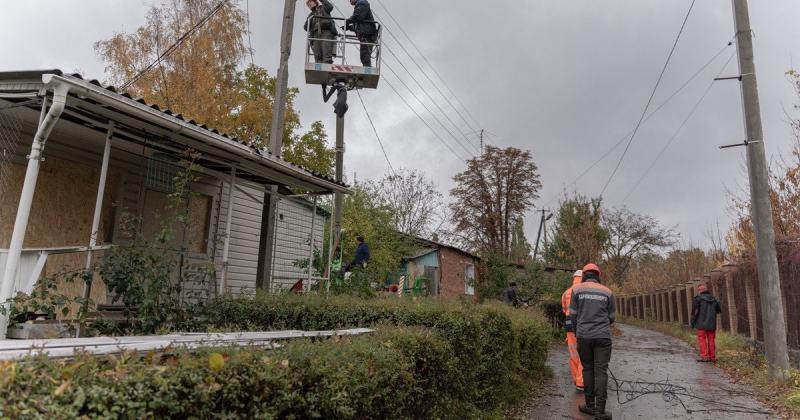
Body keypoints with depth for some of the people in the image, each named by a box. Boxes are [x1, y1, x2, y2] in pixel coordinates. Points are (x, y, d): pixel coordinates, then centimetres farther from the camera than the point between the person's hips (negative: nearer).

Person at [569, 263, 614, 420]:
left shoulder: (577, 289, 2)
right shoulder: (607, 292, 6)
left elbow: (573, 315, 2)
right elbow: (611, 317, 13)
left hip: (584, 336, 0)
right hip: (603, 336, 0)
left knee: (588, 369, 12)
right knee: (601, 371, 1)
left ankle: (590, 405, 15)